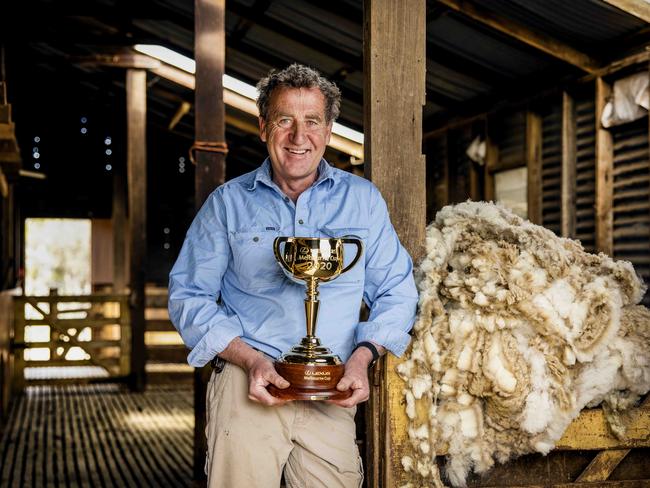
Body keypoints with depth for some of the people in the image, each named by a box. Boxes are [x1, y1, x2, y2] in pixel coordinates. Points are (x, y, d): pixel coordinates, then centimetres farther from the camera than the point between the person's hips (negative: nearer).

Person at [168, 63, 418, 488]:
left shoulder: (363, 199, 13)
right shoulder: (228, 202, 10)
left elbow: (396, 292, 12)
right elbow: (189, 296, 7)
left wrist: (363, 356, -6)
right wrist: (249, 358, -8)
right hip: (250, 380, -1)